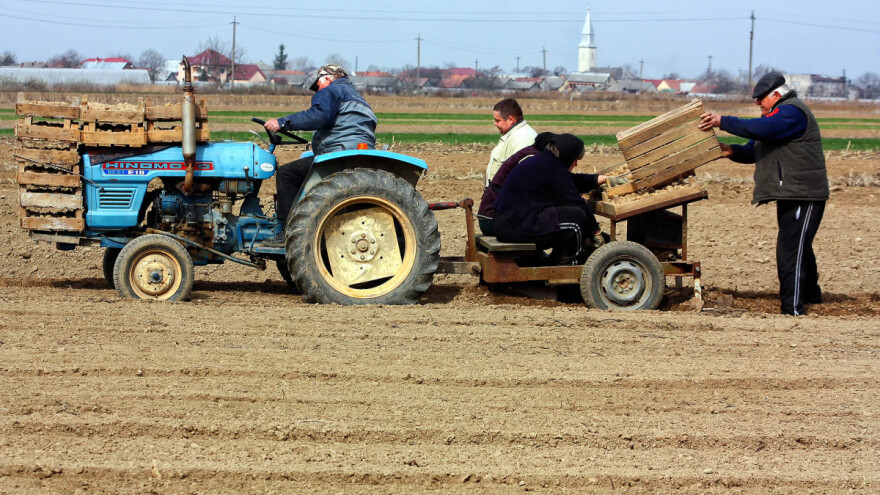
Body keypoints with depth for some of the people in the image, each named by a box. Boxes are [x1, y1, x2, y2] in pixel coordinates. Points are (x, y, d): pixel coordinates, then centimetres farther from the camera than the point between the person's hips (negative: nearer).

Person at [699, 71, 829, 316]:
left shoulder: (792, 112, -14)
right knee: (800, 249, 23)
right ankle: (811, 294, 39)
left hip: (804, 195, -11)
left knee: (790, 250, -16)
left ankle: (792, 309, -20)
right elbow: (755, 150, 17)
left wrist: (722, 121, -28)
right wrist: (732, 151, -4)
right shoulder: (777, 114, 21)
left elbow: (762, 129, -31)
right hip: (791, 195, 11)